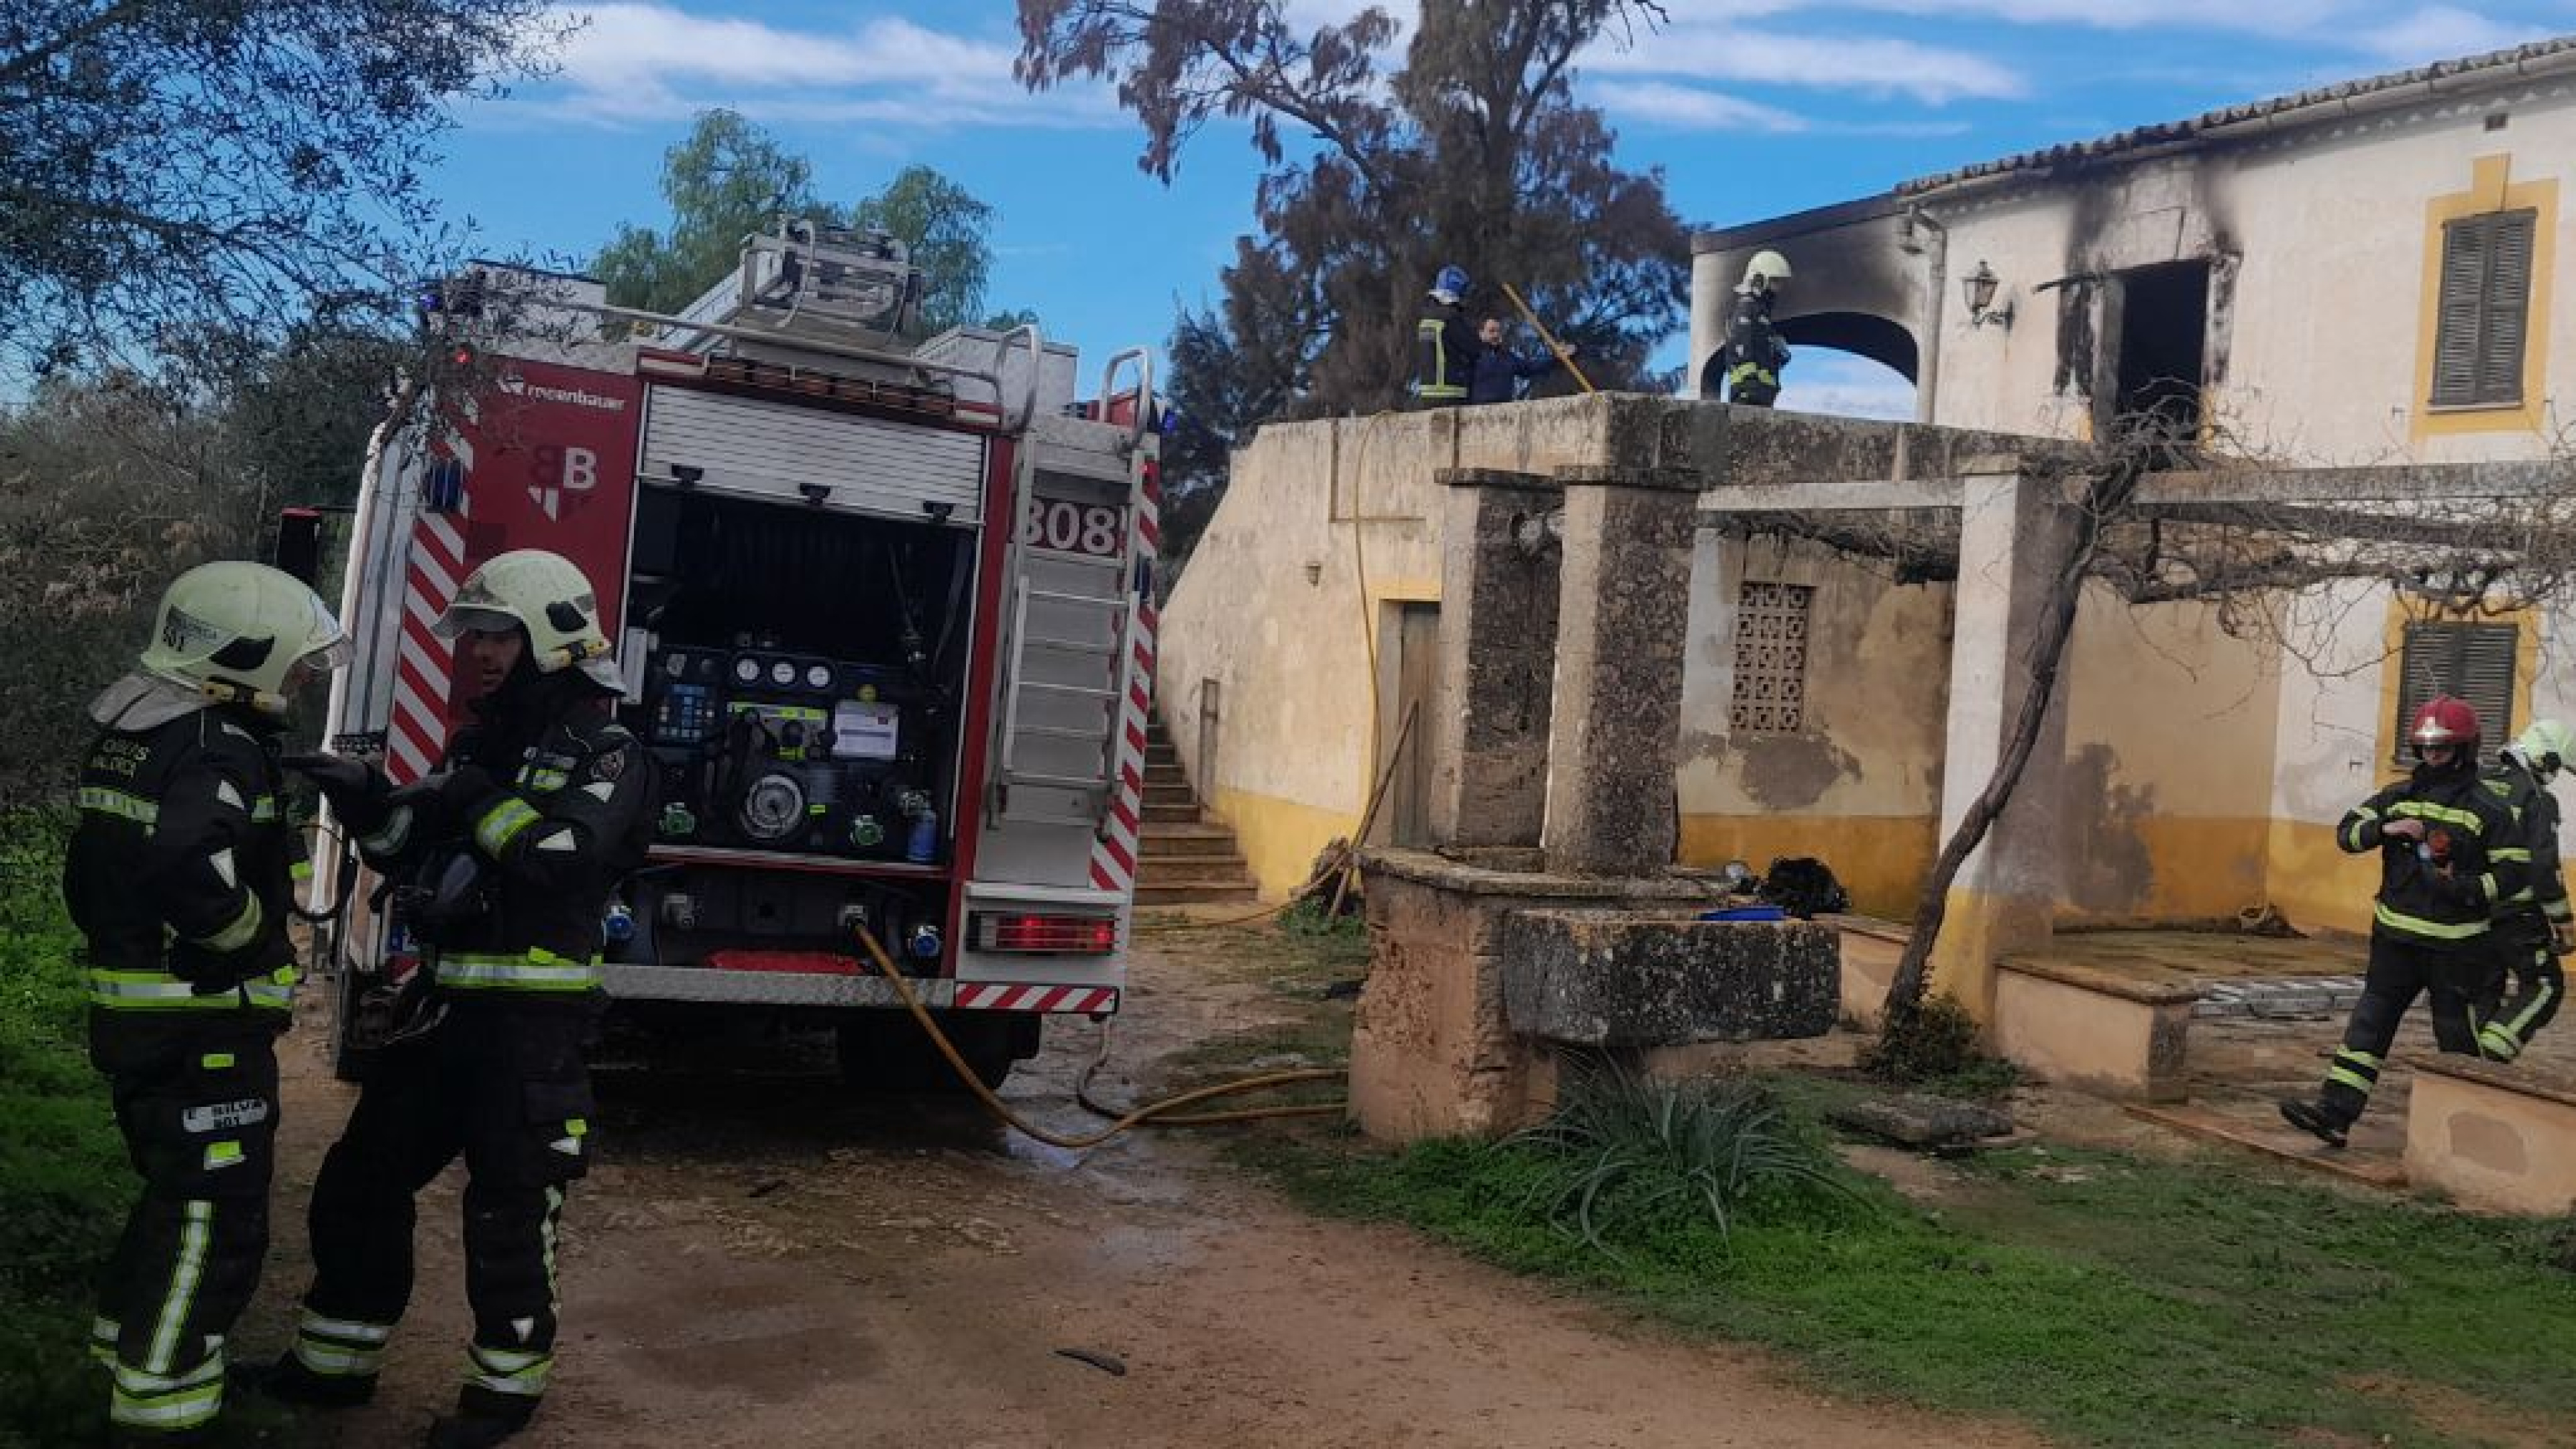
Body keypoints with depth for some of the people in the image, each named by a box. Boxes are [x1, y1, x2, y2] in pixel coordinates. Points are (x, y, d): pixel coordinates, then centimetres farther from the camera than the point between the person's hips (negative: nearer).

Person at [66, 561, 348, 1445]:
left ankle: (130, 1360, 35)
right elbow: (189, 871, -34)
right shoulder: (220, 750, -19)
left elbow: (90, 879, 19)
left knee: (179, 1199, 23)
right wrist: (256, 938, -17)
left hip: (136, 1016, 10)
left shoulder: (132, 737, 13)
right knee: (216, 1225, -3)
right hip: (204, 1030, -10)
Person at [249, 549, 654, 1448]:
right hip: (447, 1001, 8)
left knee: (508, 1207, 0)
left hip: (534, 1018, -8)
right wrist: (367, 801, 1)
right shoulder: (483, 745, 14)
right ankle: (337, 1362, 27)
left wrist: (478, 799, -19)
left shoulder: (606, 757, -9)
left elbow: (565, 854, -27)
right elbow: (418, 857, 17)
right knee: (362, 1179, 13)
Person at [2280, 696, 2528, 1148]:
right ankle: (2336, 1111, -3)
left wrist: (2465, 887, -21)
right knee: (2370, 1020, 0)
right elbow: (2347, 832, 5)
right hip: (2395, 935, 4)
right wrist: (2385, 828, -14)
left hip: (2454, 942, -4)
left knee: (2456, 1032, 7)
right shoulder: (2399, 796, 8)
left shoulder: (2486, 808, -6)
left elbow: (2516, 869, -7)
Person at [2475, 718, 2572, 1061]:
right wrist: (2563, 921, -11)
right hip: (2517, 914, -7)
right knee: (2544, 986, 4)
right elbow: (2544, 865, -17)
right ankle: (2494, 1051, -10)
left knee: (2485, 991, 16)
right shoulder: (2538, 797, -13)